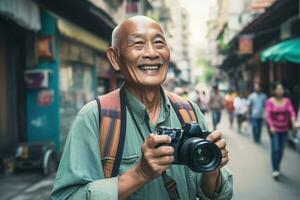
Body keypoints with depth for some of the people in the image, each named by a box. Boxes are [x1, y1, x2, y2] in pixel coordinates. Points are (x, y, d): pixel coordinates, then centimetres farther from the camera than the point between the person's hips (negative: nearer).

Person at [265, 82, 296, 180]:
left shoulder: (287, 101, 2)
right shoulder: (270, 101, -7)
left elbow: (291, 112, -9)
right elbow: (268, 115, -14)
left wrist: (293, 122, -29)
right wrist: (271, 126, -27)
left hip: (284, 129, 4)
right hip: (274, 129, -3)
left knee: (281, 150, 9)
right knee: (275, 149, -12)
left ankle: (277, 167, 25)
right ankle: (275, 170, -9)